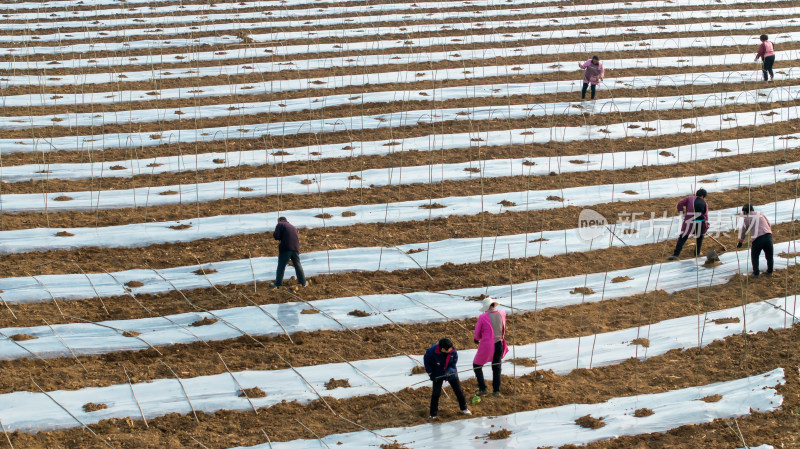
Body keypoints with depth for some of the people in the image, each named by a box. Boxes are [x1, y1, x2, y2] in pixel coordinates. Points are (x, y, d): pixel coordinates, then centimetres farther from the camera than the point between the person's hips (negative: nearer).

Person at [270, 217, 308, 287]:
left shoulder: (280, 225, 3)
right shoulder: (294, 227, 24)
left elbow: (276, 236, -8)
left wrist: (274, 234, 12)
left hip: (285, 248, -5)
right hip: (295, 248, 5)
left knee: (281, 266, 2)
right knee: (298, 265, 15)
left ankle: (278, 283, 3)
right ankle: (303, 282, 18)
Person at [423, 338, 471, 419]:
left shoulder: (453, 350, -22)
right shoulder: (432, 351, -28)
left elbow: (454, 362, -7)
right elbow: (426, 361, -9)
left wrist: (450, 370, -25)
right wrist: (430, 374, -12)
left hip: (451, 373, 2)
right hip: (437, 375, -2)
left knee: (459, 391, 9)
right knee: (436, 394, -6)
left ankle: (463, 409, 31)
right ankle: (433, 414, 11)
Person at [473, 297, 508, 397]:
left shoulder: (483, 317, -12)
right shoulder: (502, 314, -2)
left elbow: (477, 332, -1)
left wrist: (477, 339, 18)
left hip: (486, 346, -4)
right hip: (499, 344, 4)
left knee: (477, 365, 14)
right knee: (497, 367, 17)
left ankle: (483, 388, 7)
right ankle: (496, 390, 17)